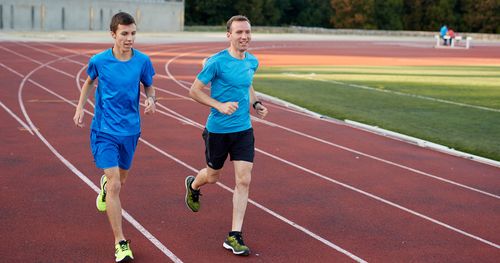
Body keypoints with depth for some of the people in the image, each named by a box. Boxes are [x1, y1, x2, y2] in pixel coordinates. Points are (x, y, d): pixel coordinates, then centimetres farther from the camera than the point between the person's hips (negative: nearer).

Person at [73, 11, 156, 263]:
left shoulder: (142, 61, -7)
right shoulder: (99, 61, -9)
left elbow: (149, 87, 8)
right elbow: (89, 82, 12)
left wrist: (151, 100, -14)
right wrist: (80, 107, 3)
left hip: (130, 130, 3)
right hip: (104, 131, -3)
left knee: (121, 179, 22)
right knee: (115, 186, -12)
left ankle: (105, 184, 62)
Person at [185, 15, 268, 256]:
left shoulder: (252, 62, 3)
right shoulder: (217, 62, -15)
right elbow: (194, 90, -11)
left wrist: (255, 103, 5)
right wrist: (219, 105, -23)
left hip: (244, 130, 4)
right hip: (218, 130, -4)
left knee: (244, 181, -6)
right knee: (213, 176, 15)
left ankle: (234, 236, 2)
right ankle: (193, 185, 54)